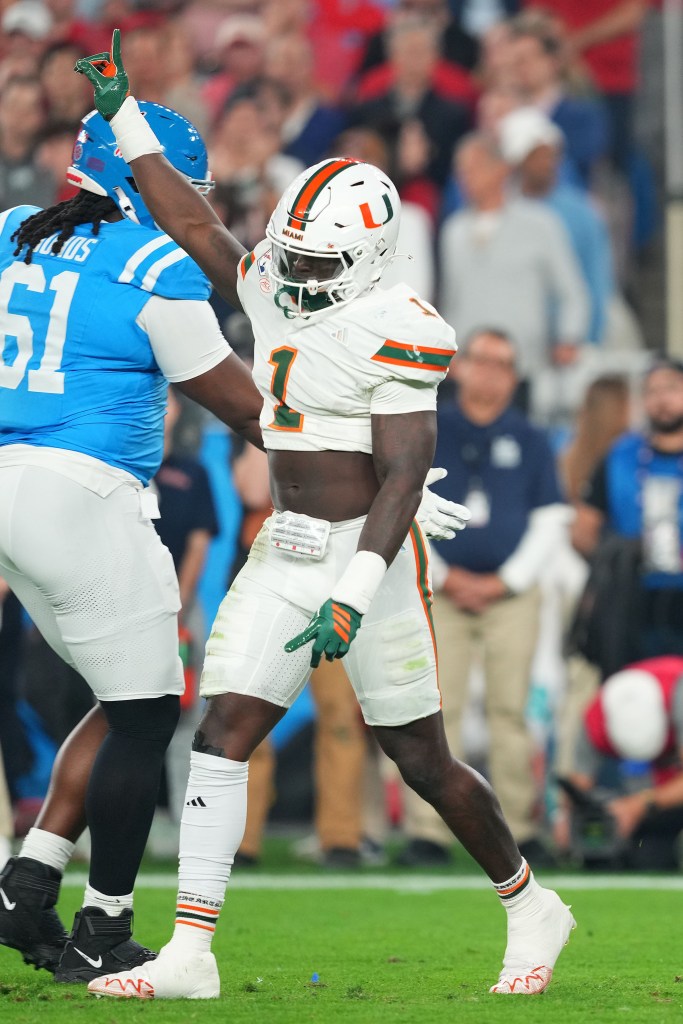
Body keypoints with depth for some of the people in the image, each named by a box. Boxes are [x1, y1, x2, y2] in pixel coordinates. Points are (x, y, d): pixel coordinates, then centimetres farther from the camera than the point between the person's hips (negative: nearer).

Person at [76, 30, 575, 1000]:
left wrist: (354, 595, -28)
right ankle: (190, 954, -5)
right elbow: (196, 230, 18)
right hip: (284, 556, 7)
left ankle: (531, 909, 26)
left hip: (368, 556, -7)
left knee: (423, 762, 4)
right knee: (222, 733, -4)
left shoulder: (393, 335, -17)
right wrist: (125, 119, 17)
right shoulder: (279, 293, 5)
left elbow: (403, 477, -20)